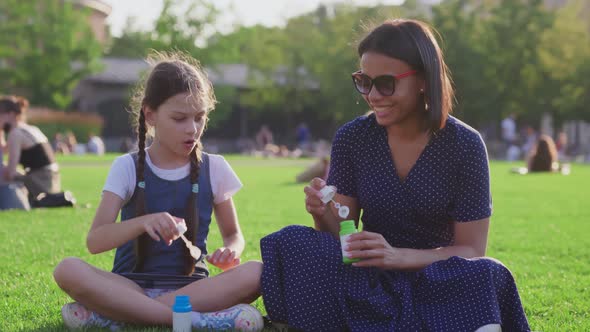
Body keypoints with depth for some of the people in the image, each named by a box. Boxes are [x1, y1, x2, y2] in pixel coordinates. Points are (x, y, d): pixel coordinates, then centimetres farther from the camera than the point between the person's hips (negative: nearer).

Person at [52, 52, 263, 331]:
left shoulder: (214, 169, 5)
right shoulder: (127, 168, 1)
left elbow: (233, 234, 16)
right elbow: (94, 241, -8)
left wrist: (230, 251, -10)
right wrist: (143, 223, -28)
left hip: (191, 285, 2)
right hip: (132, 285, -1)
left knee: (257, 273, -29)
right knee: (68, 270, -30)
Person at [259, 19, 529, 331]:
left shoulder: (464, 145, -9)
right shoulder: (352, 138, -2)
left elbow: (471, 250, -9)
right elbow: (339, 234, 0)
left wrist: (398, 256, -26)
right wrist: (324, 215, -25)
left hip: (438, 281, -3)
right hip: (370, 279, 3)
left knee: (483, 276, -37)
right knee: (291, 243, -25)